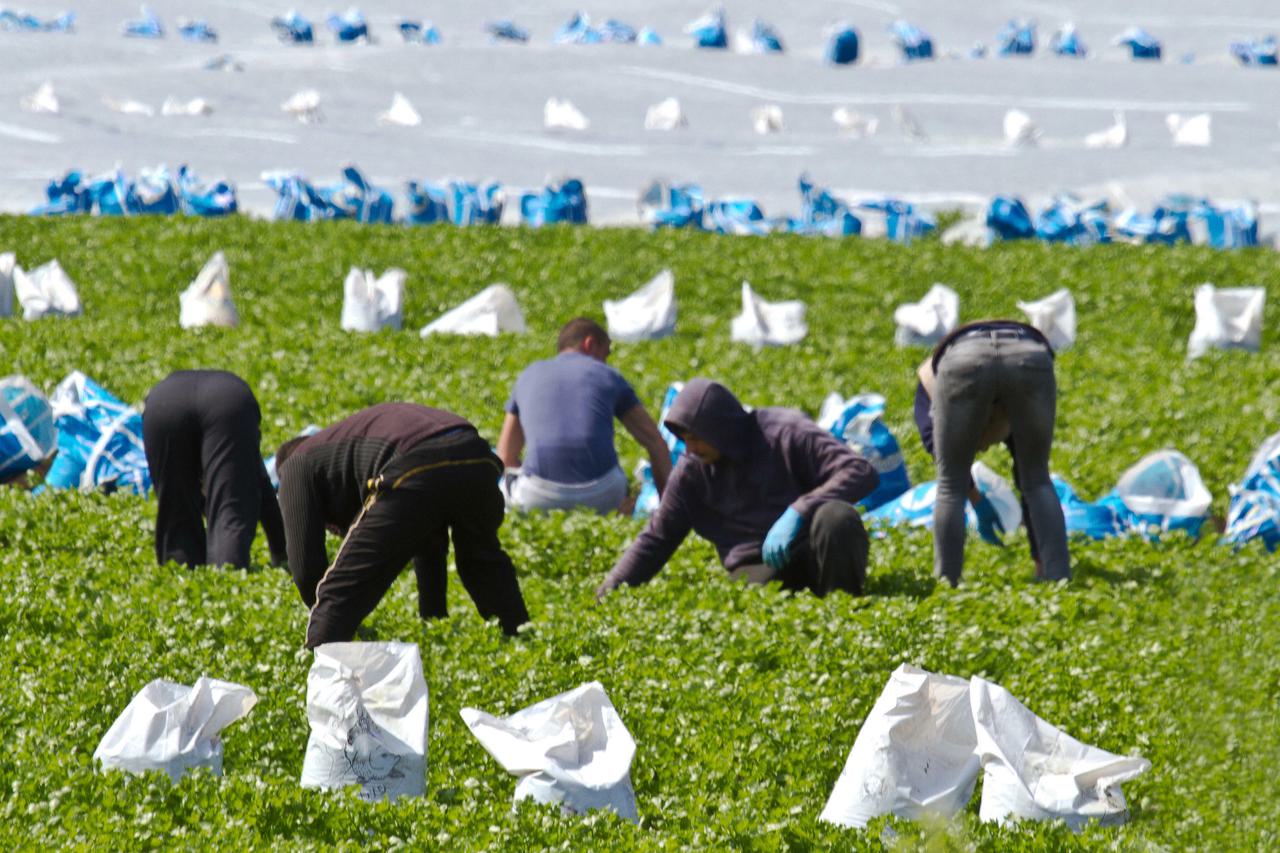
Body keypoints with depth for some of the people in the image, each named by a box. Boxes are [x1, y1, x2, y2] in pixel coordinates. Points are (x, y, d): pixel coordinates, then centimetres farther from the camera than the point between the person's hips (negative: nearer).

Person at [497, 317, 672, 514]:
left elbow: (506, 457, 27)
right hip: (599, 491, 0)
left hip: (540, 492, 0)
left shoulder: (530, 375, 23)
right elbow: (655, 443, 18)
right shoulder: (608, 375, 18)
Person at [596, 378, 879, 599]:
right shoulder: (692, 469, 6)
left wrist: (797, 513, -27)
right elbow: (657, 538, 11)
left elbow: (861, 472, -15)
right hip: (757, 569, 1)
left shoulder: (785, 433, -8)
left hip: (811, 551, -1)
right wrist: (606, 596, 2)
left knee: (836, 517, -35)